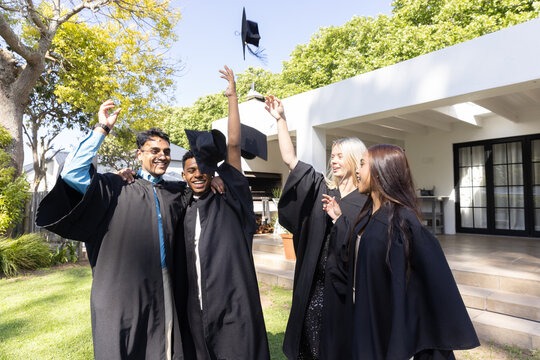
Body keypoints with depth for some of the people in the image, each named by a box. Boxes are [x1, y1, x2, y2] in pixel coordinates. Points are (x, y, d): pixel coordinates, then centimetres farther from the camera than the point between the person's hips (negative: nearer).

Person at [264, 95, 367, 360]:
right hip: (315, 283, 4)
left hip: (349, 286, -3)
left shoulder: (367, 199, -4)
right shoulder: (321, 188, 7)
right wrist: (280, 119, 4)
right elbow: (290, 158, 6)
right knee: (311, 339, 10)